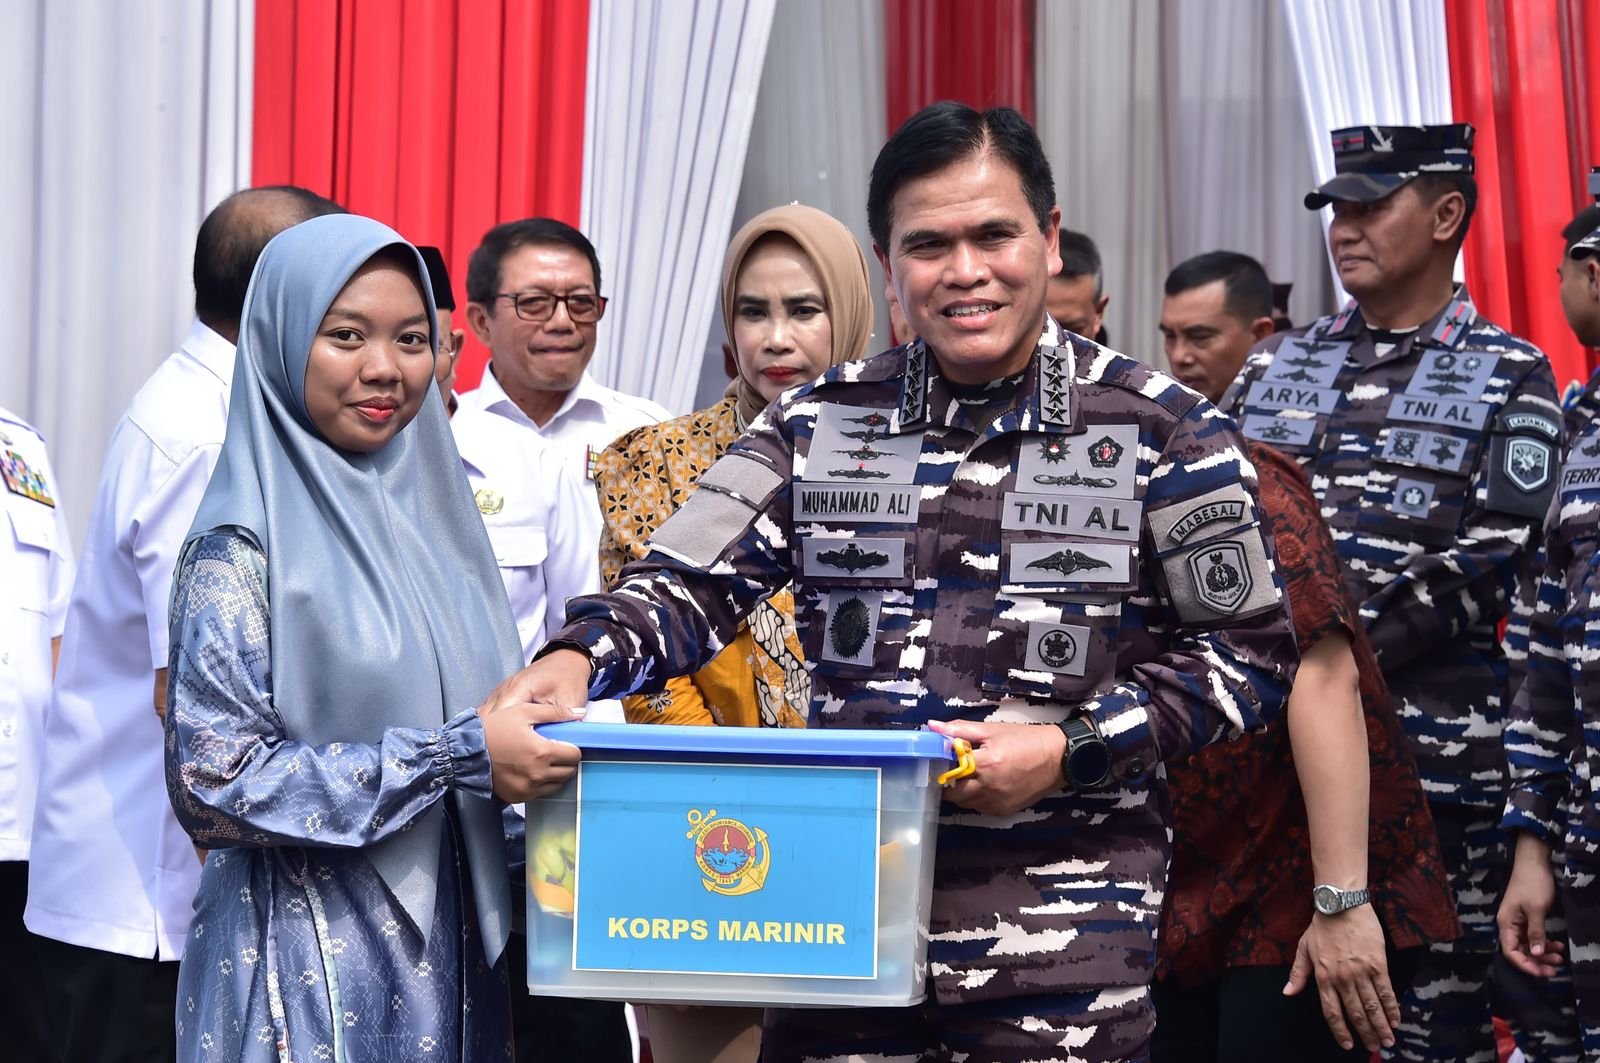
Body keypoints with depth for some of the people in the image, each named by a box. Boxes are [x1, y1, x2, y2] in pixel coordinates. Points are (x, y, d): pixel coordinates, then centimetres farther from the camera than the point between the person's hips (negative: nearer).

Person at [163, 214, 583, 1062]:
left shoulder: (429, 508, 8)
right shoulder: (244, 544, -11)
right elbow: (211, 782, -18)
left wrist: (530, 736, -3)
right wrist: (457, 758, -19)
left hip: (454, 950, 6)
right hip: (308, 971, -6)